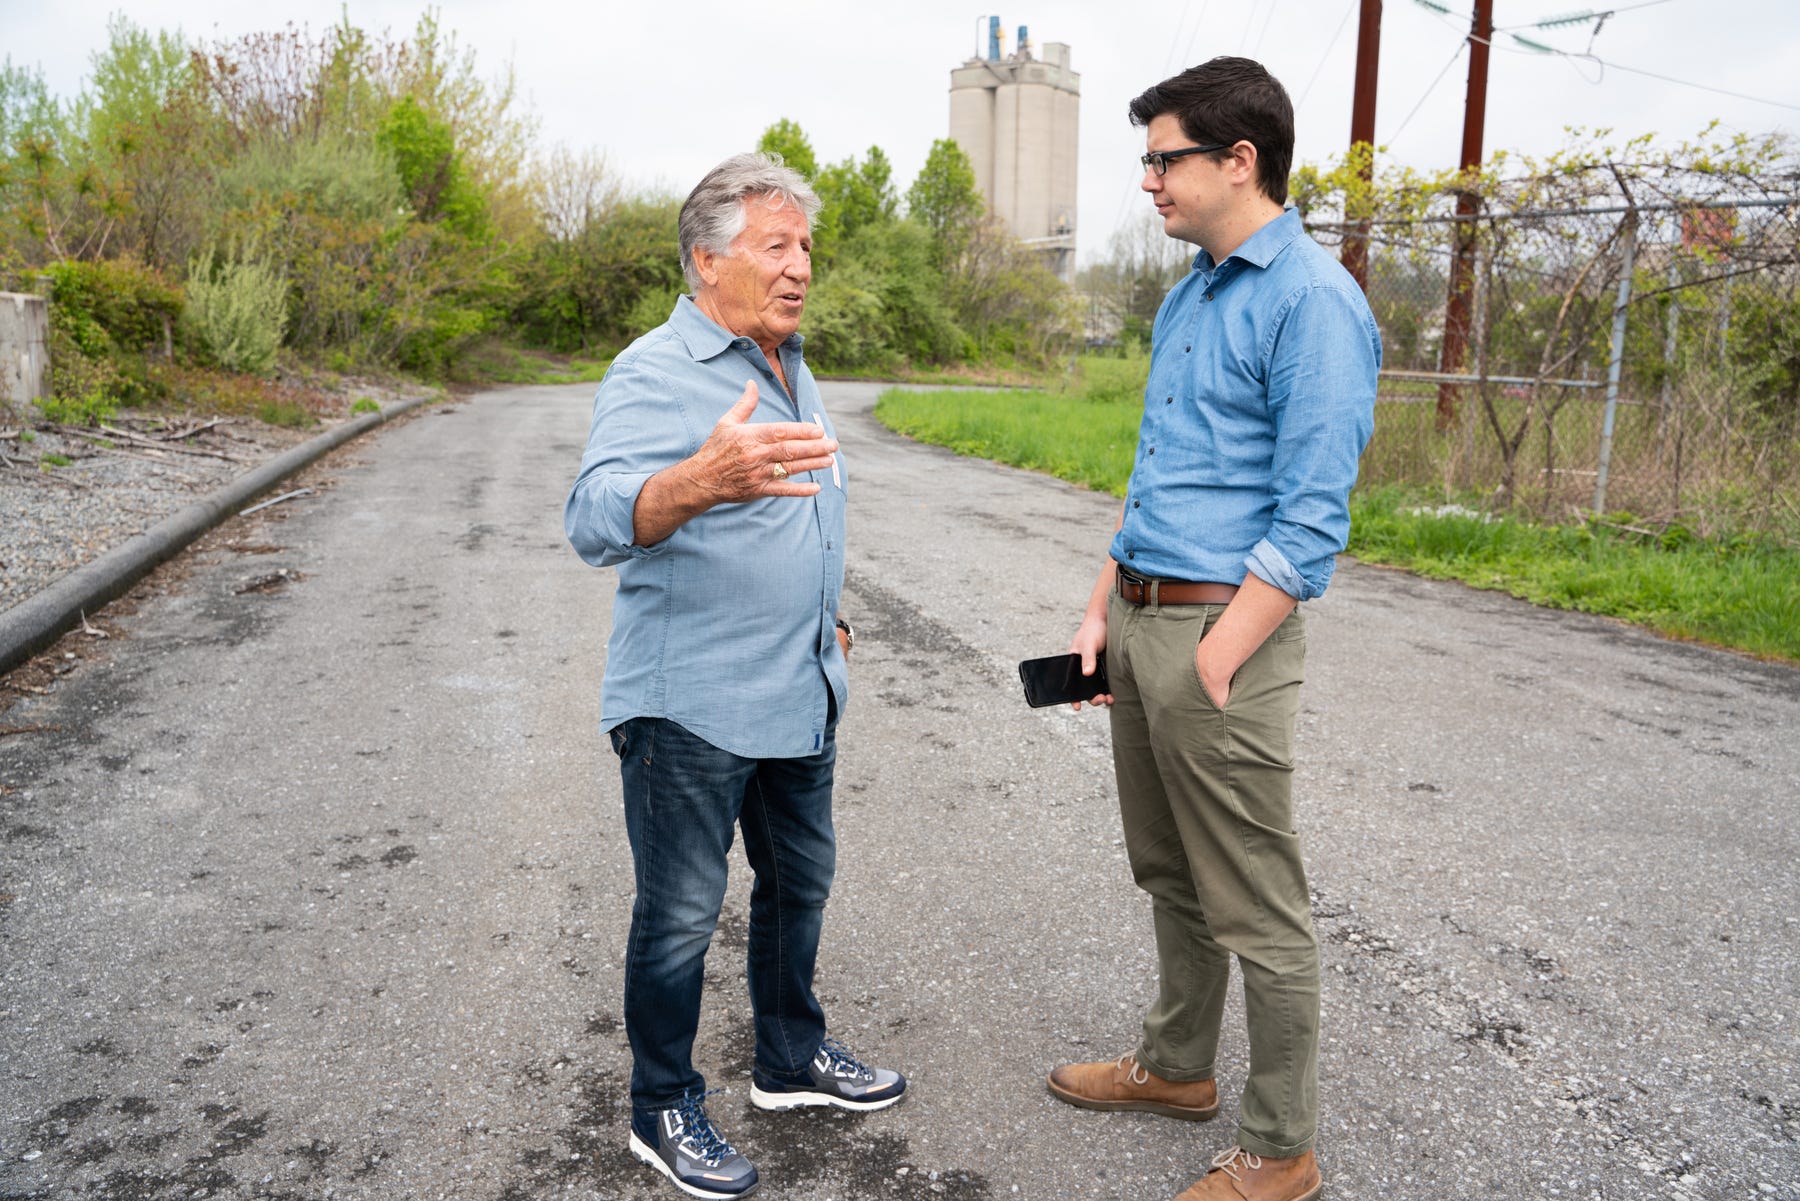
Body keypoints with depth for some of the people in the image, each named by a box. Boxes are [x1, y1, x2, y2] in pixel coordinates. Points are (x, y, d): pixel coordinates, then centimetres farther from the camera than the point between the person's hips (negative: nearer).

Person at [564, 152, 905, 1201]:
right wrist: (703, 481, -51)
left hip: (800, 694, 9)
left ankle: (792, 1059, 40)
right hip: (691, 706, -8)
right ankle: (665, 1111, 25)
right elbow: (600, 520, -32)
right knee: (681, 916, 5)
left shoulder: (791, 367, 12)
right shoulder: (654, 375, -16)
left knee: (800, 882, 20)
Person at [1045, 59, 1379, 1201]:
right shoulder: (1189, 294, 15)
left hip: (1223, 631, -9)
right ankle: (1178, 1065, 40)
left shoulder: (1313, 302, -13)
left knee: (1257, 911, 4)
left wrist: (1214, 664, -19)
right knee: (1170, 876, 21)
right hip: (1143, 623, 9)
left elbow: (1312, 520, -18)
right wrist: (1106, 606, 13)